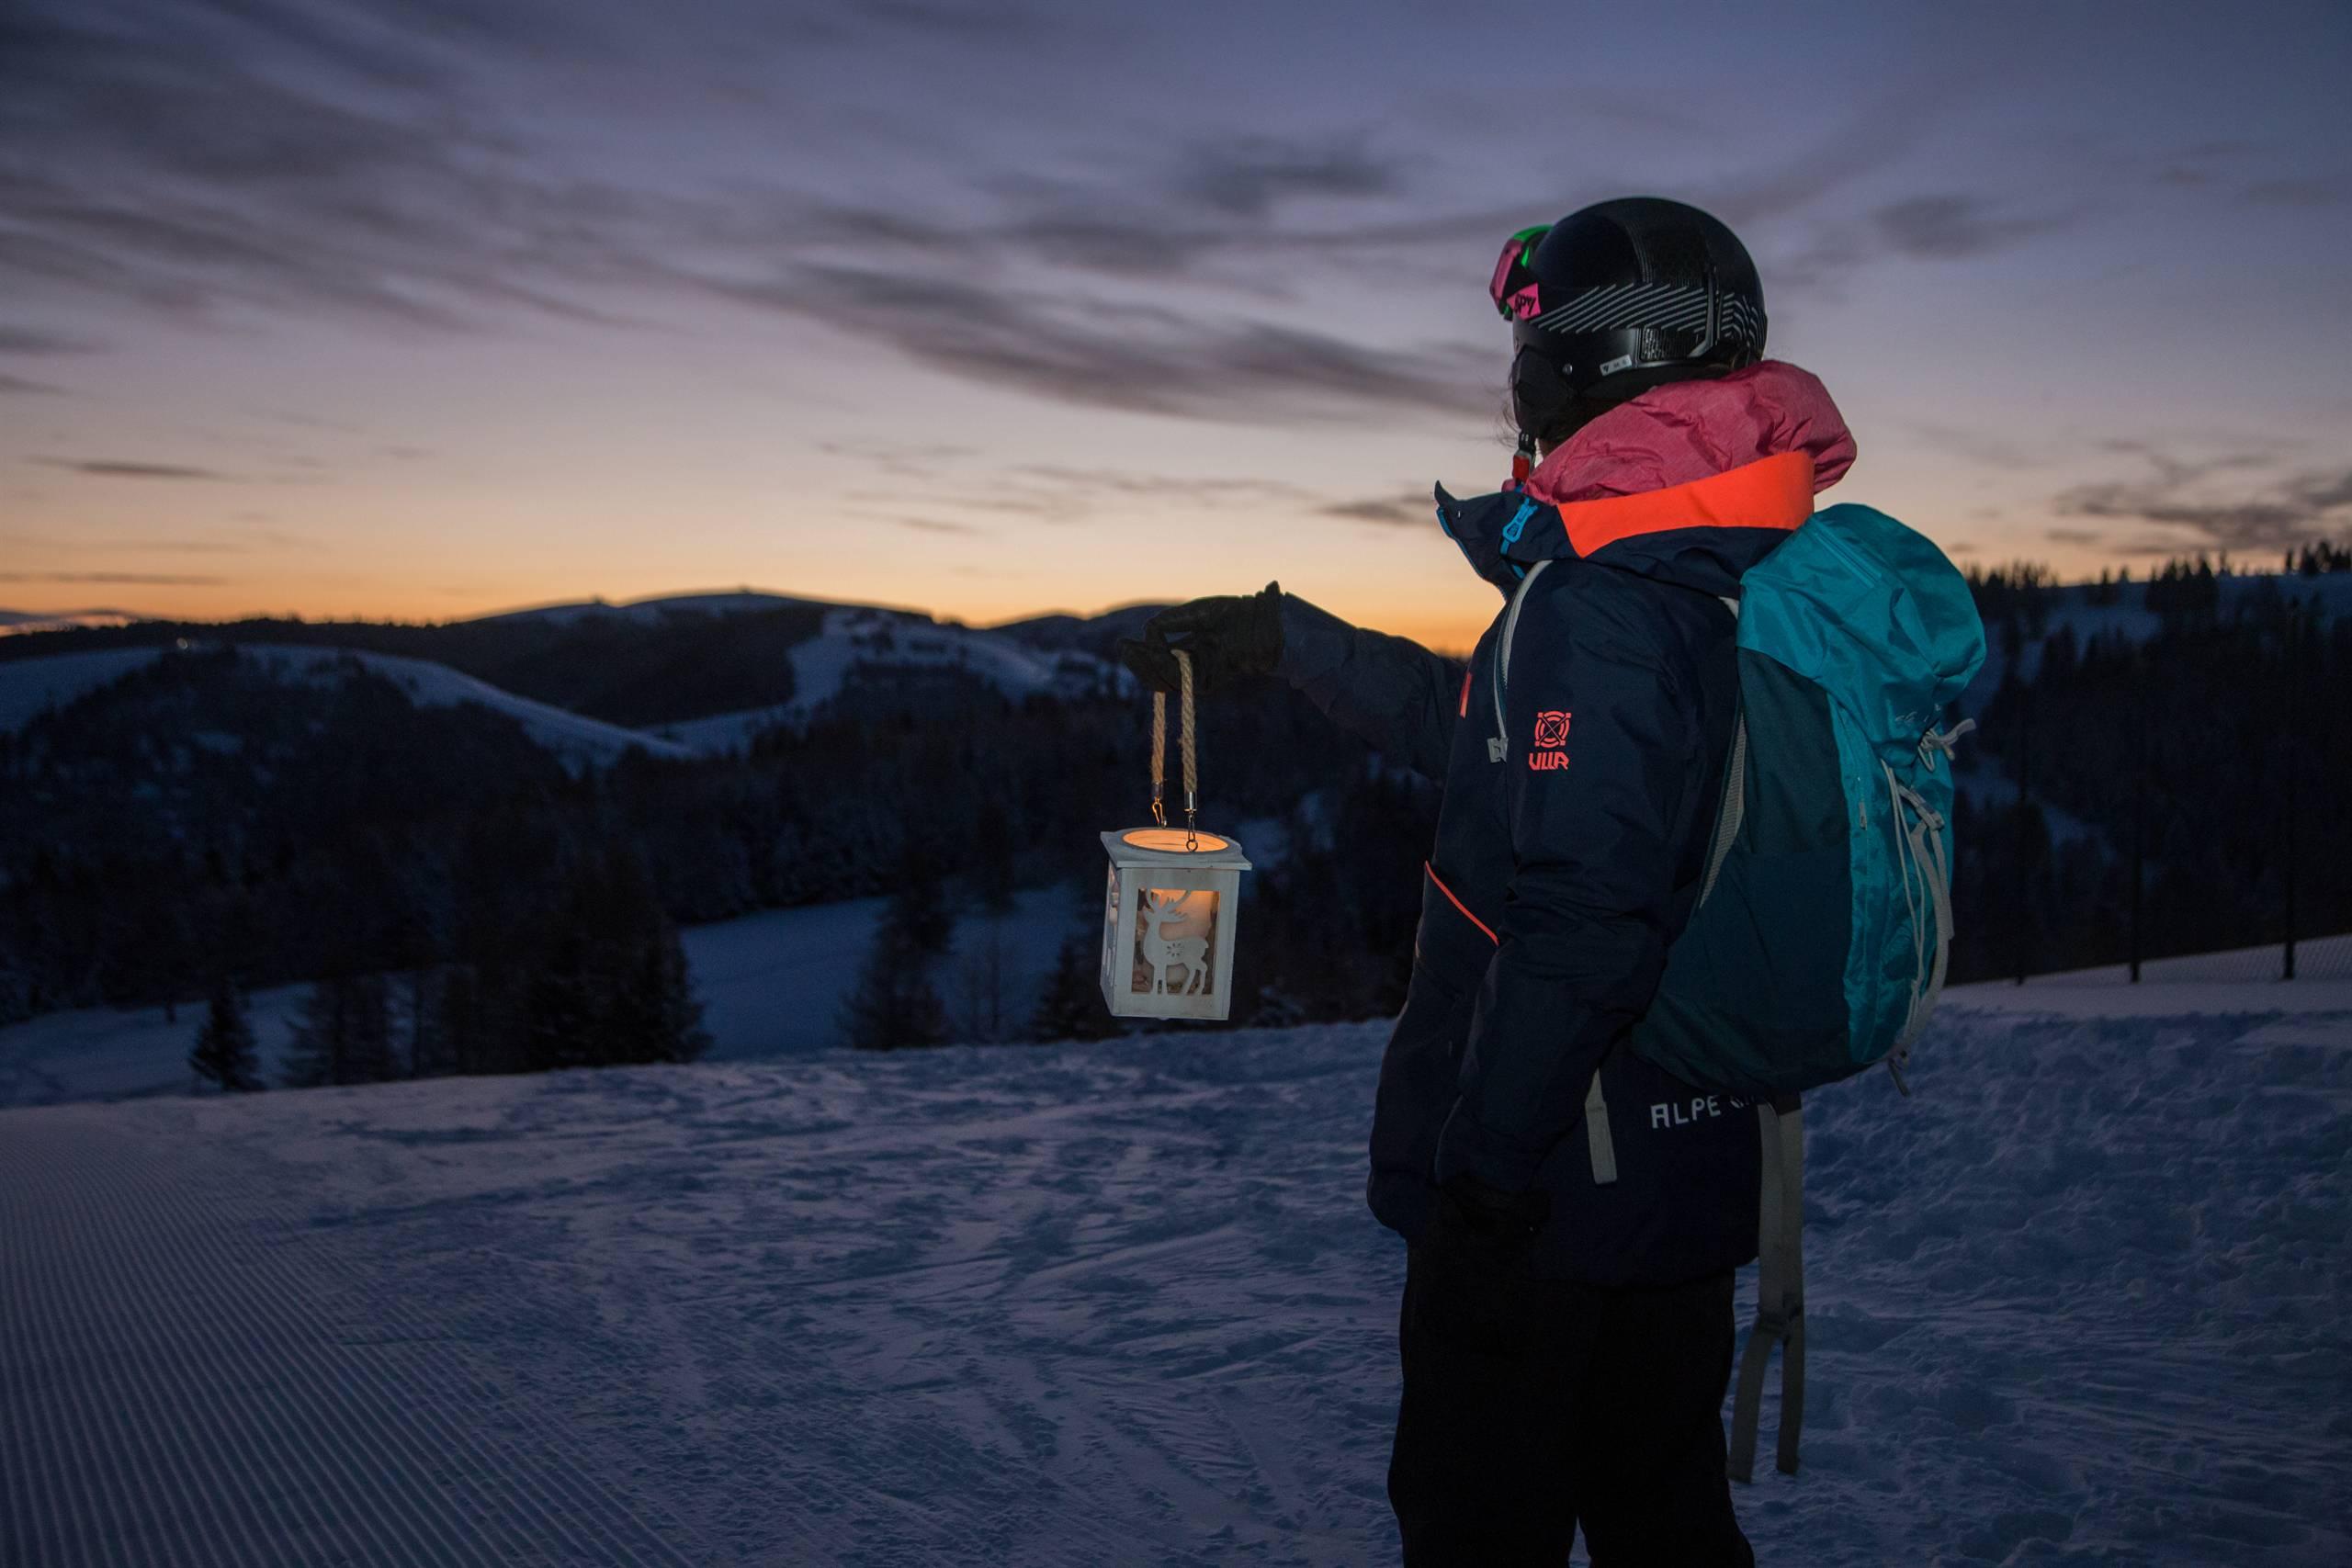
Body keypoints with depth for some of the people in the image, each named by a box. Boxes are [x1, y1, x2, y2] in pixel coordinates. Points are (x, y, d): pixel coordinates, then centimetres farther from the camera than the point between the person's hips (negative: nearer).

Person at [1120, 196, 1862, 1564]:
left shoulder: (1599, 606, -23)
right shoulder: (1728, 585, 8)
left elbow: (1583, 926, -30)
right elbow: (1501, 738, 19)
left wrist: (1482, 1166, -21)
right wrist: (1286, 641, 24)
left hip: (1547, 1192, -9)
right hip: (1693, 1161, 9)